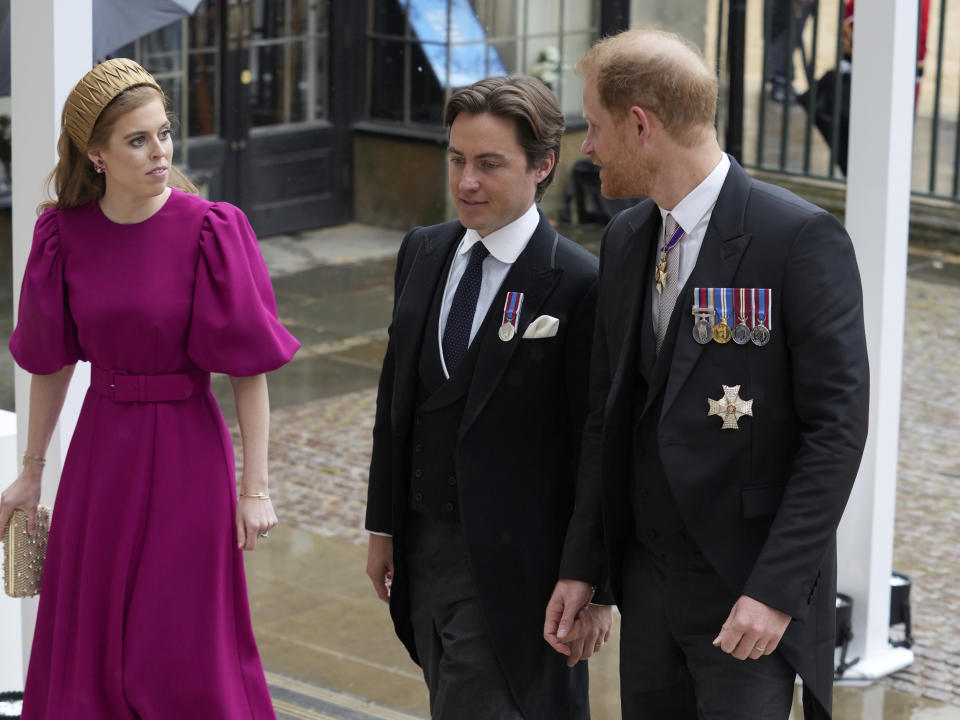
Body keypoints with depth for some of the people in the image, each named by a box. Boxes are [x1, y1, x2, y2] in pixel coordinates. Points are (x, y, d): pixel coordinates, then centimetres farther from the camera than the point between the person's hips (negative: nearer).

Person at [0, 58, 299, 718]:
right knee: (85, 651, 11)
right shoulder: (65, 234, -3)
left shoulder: (210, 231, -13)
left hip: (186, 452, -4)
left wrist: (256, 487, -10)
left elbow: (250, 367, -10)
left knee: (185, 661, 4)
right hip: (100, 453, 4)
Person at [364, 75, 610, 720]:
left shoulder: (579, 285, -16)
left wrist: (593, 584, -12)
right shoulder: (423, 253, 6)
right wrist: (383, 525, 15)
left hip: (510, 565, -7)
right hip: (423, 545, 7)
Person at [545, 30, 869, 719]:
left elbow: (837, 427, -16)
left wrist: (777, 588, -20)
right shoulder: (626, 239, 8)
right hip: (647, 577, 7)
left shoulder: (801, 238, -15)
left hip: (750, 587, -7)